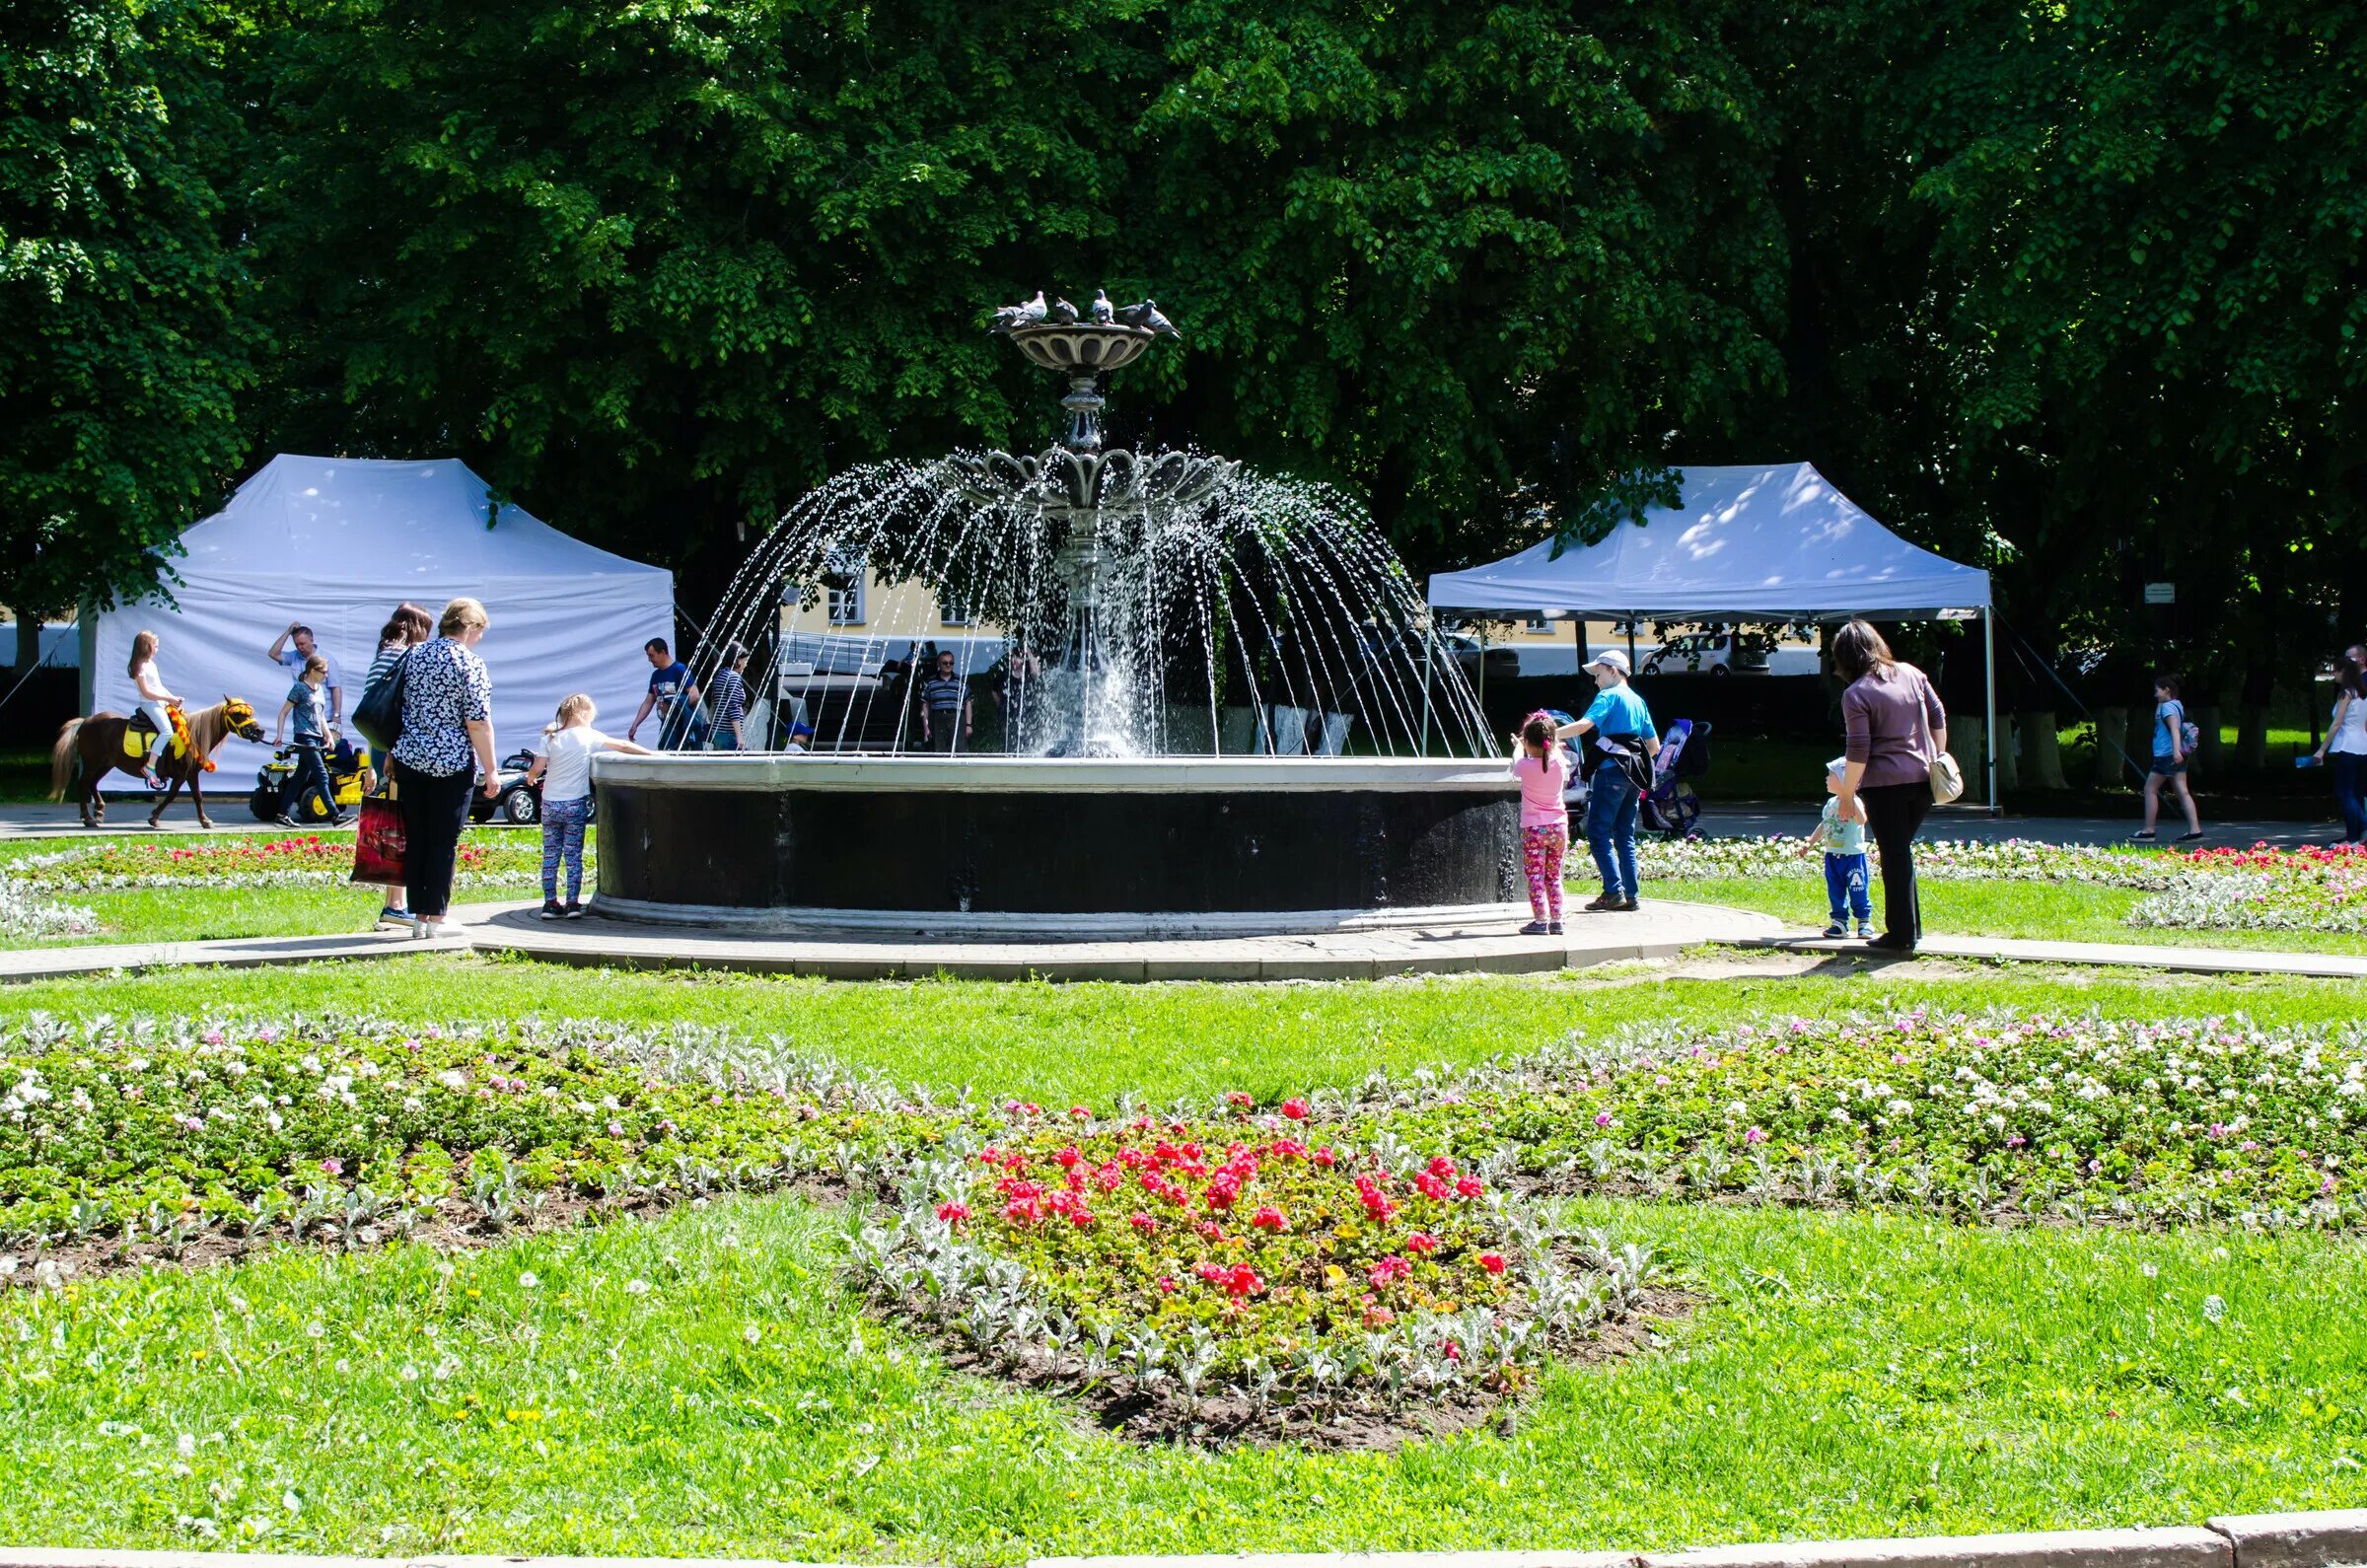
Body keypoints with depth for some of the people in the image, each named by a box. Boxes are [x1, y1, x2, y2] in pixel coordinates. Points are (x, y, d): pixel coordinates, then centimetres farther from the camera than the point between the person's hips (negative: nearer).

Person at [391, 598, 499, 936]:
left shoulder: (414, 655, 8)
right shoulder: (469, 663, -10)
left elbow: (401, 708, 15)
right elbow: (478, 722, -12)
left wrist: (394, 755, 23)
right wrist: (491, 771, -7)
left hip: (409, 759, 5)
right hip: (452, 765, -5)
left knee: (415, 840, 9)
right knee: (444, 841, 1)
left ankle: (419, 914, 11)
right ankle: (437, 917, 2)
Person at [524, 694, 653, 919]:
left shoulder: (550, 738, 1)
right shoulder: (588, 736, -3)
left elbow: (537, 769, -6)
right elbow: (623, 746, 0)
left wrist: (530, 778, 16)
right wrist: (652, 754, 7)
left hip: (550, 805, 2)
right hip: (575, 805, -2)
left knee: (551, 856, 8)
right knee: (573, 856, 4)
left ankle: (550, 903, 8)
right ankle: (573, 903, 2)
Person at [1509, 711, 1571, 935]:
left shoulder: (1526, 766, -13)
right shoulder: (1560, 763, -5)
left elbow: (1516, 761, 13)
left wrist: (1518, 744, 34)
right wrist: (1553, 745, 43)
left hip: (1533, 828, -4)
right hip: (1558, 826, 4)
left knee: (1535, 876, -1)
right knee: (1554, 876, 11)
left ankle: (1540, 920, -7)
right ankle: (1556, 920, 10)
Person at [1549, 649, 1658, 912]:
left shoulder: (1609, 696, -5)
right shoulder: (1638, 700, 20)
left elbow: (1584, 724, -22)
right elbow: (1654, 746, 21)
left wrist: (1549, 735, -24)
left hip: (1611, 771, -8)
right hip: (1633, 776, 8)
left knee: (1598, 832, -7)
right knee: (1625, 836, 11)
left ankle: (1613, 891, -16)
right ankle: (1630, 895, 7)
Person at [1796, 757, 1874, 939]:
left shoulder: (1854, 802, -13)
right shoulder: (1831, 803, 10)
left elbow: (1861, 820, -31)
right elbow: (1823, 825, 19)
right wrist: (1809, 843, 15)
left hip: (1853, 855, -7)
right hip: (1832, 855, 7)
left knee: (1858, 892, -2)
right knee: (1835, 892, 10)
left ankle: (1865, 922, 9)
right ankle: (1839, 922, 17)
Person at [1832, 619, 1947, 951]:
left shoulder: (1856, 694, -11)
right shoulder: (1911, 673, 7)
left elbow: (1858, 750, -14)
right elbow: (1938, 717, 12)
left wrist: (1846, 794, -6)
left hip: (1885, 784, -6)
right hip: (1923, 778, 6)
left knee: (1894, 856, 2)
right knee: (1902, 851, 18)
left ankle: (1902, 934, 5)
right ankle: (1911, 926, 22)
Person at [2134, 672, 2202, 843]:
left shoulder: (2167, 707, -12)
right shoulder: (2177, 705, 18)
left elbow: (2174, 728, -29)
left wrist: (2176, 750, -38)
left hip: (2167, 755, -10)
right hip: (2178, 756, 10)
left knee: (2150, 789, 0)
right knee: (2183, 791, 3)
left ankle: (2148, 831, 1)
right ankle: (2195, 829, -6)